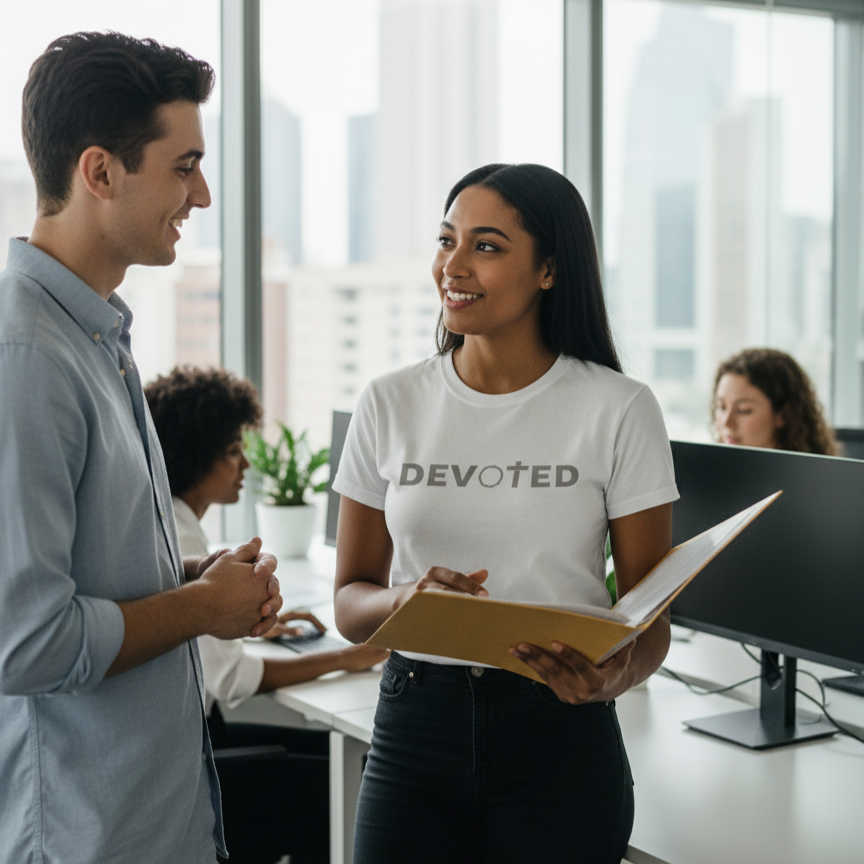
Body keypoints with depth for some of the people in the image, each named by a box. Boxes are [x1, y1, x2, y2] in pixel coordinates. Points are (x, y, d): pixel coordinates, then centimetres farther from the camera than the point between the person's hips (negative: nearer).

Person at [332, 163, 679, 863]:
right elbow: (350, 601, 6)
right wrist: (405, 601, -16)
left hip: (560, 735, -2)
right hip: (414, 727, 2)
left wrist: (610, 679, -24)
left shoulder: (619, 409, -4)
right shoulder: (390, 405, 3)